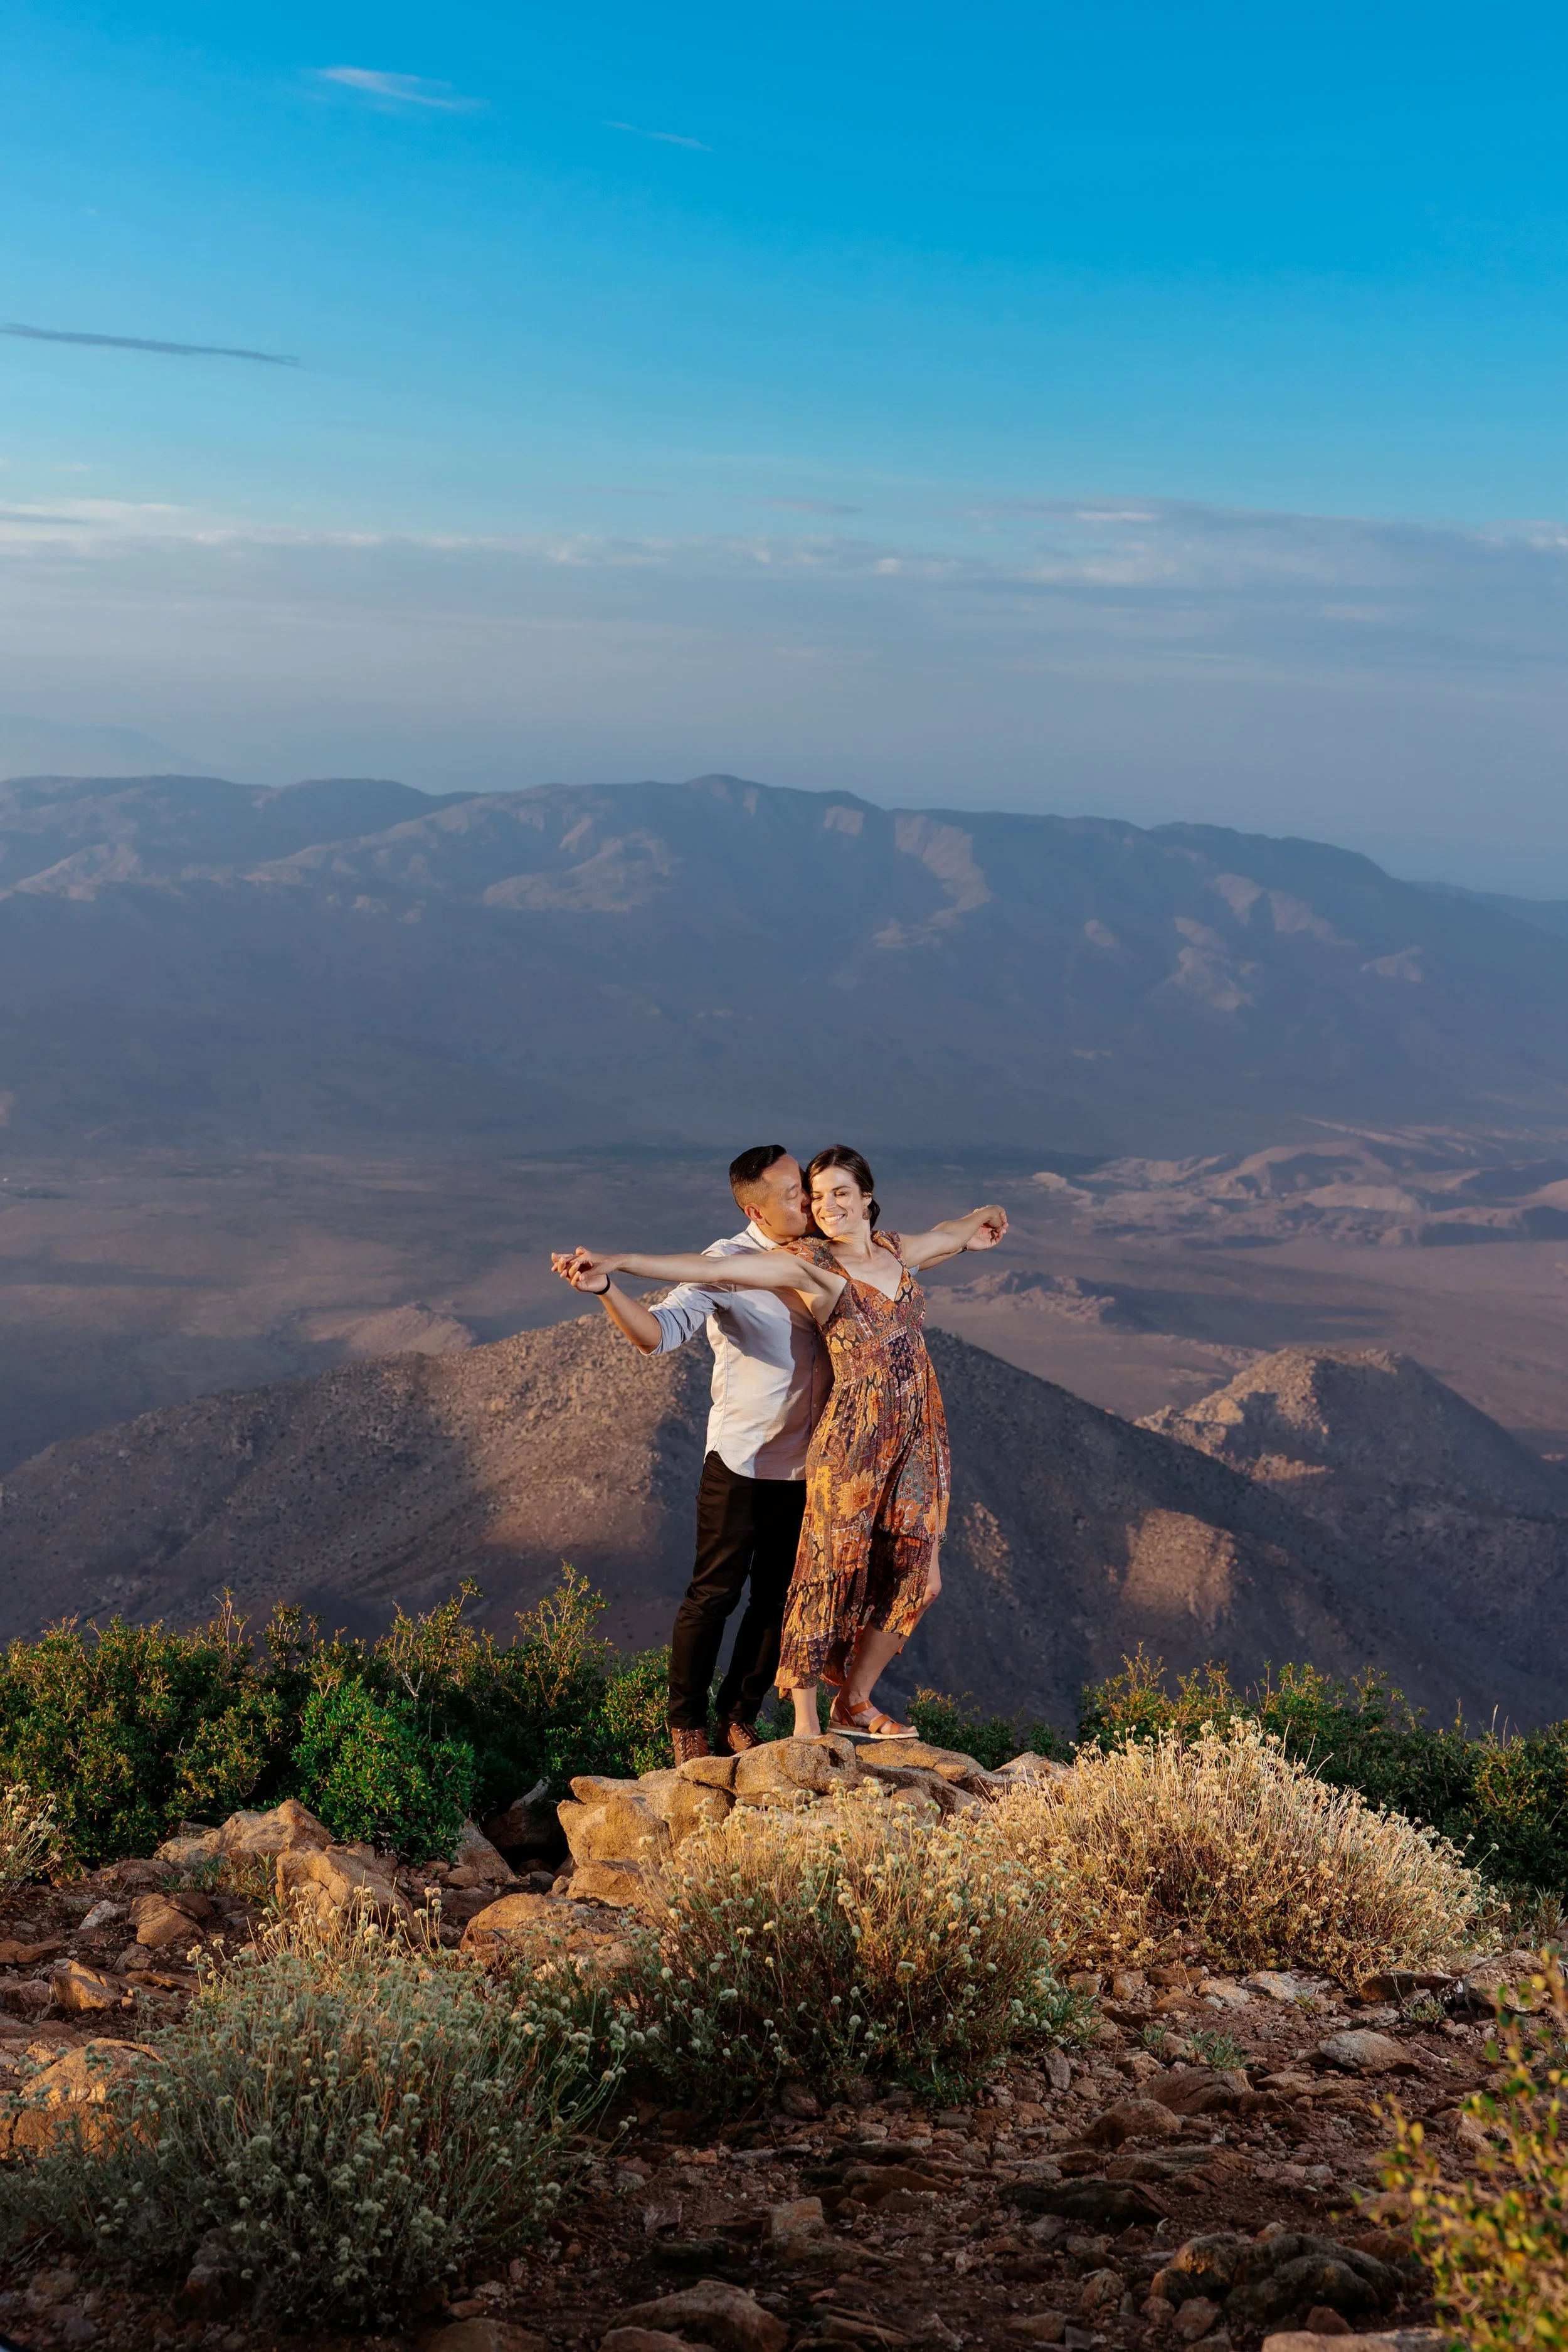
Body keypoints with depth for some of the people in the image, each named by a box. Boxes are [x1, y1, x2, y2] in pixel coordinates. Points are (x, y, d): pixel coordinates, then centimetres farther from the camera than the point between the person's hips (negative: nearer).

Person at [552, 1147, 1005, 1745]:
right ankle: (805, 1724, 7)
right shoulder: (807, 1262, -9)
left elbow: (943, 1237, 34)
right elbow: (715, 1270, -20)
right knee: (831, 1570, -3)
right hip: (853, 1438, -6)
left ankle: (855, 1701, 25)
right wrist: (617, 1265, -30)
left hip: (919, 1435, 6)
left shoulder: (895, 1251, 9)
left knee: (914, 1577, 8)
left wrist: (977, 1223, 53)